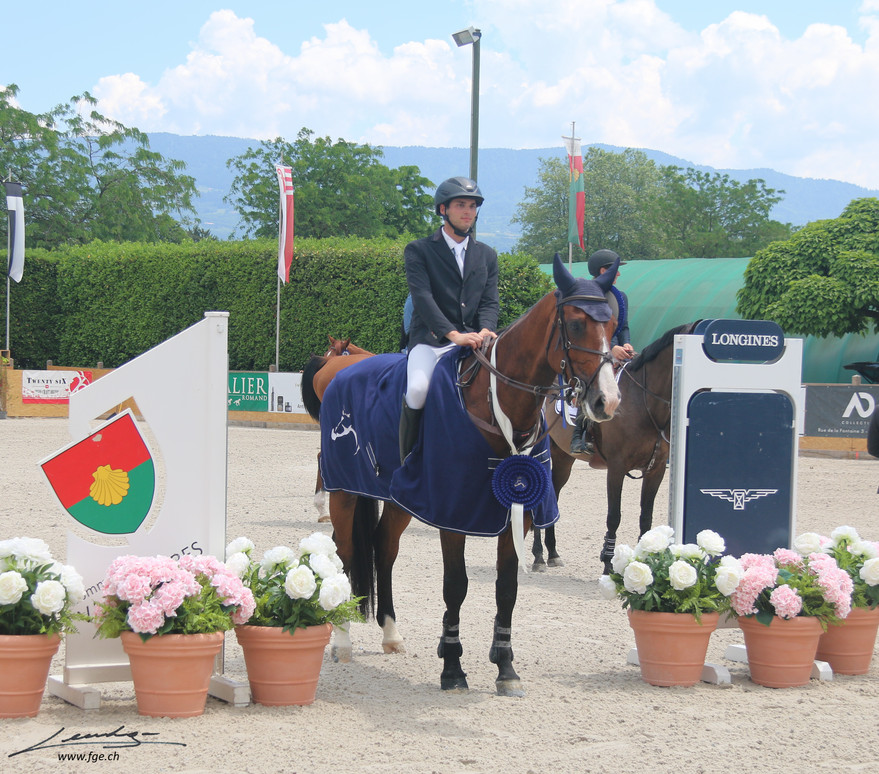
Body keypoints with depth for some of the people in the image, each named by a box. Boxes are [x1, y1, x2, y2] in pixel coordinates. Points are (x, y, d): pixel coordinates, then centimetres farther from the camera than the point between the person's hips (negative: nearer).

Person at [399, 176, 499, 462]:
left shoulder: (487, 255, 20)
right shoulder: (418, 251, 5)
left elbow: (489, 301, 10)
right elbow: (422, 297, -9)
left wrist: (485, 331, -14)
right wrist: (453, 334, -24)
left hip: (473, 340, 4)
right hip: (431, 339, -4)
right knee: (418, 390, -32)